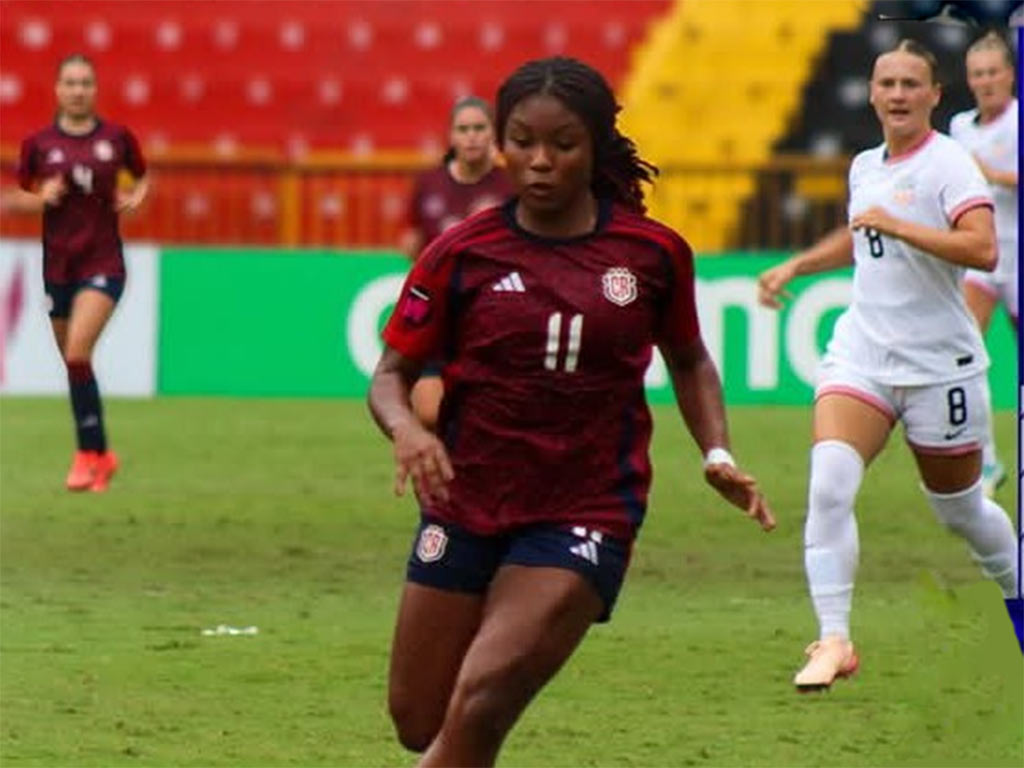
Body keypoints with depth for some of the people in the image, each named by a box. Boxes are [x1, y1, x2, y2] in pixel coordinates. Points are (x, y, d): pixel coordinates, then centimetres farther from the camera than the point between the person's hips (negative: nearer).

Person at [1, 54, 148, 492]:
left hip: (103, 263, -3)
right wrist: (42, 198, -9)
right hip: (58, 264, 3)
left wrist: (135, 197, -2)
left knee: (77, 352, -20)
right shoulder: (39, 143, 2)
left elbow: (142, 175, 19)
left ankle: (88, 453, -12)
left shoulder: (116, 138, 1)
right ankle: (101, 455, 23)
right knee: (73, 362, 7)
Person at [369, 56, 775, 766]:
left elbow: (689, 361, 16)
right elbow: (392, 373, 1)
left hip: (586, 516, -2)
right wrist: (406, 429, -21)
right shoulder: (463, 253, -3)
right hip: (465, 509, 2)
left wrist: (718, 455, 1)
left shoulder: (654, 253, -2)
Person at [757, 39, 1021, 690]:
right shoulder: (866, 166, 11)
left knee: (959, 509, 11)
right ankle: (834, 641, -18)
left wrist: (895, 225, -29)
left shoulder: (948, 163, -11)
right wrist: (796, 266, 25)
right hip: (862, 353, 5)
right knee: (829, 483, -19)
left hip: (939, 364, -5)